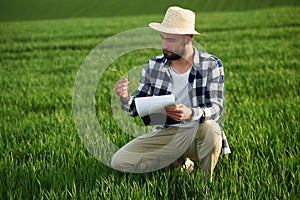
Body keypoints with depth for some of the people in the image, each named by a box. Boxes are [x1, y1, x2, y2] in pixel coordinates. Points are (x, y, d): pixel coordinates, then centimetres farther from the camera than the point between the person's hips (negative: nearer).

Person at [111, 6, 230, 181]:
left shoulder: (211, 65, -9)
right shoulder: (153, 66, -1)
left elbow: (216, 108, -17)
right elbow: (137, 107, 3)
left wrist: (190, 114, -39)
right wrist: (125, 99, -22)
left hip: (198, 133, -3)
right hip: (167, 133, 3)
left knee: (210, 127, -39)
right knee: (119, 162, -15)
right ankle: (178, 162, 7)